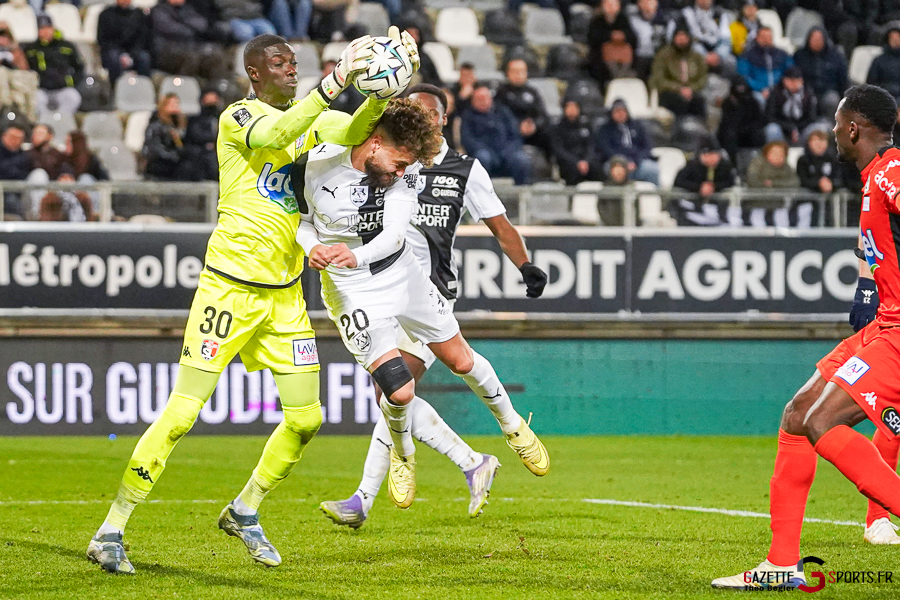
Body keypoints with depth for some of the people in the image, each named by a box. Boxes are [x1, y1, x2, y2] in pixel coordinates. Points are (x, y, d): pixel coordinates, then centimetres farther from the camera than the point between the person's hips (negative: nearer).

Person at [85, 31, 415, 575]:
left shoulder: (305, 121, 15)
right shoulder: (238, 116, -7)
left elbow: (351, 136, 3)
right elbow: (273, 134, -27)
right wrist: (334, 83, -34)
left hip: (284, 294, 7)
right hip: (230, 285, -7)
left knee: (307, 418, 4)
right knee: (181, 415, -10)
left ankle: (244, 513, 26)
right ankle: (110, 533, -2)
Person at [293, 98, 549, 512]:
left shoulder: (404, 169, -16)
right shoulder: (314, 165, -22)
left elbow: (394, 233, -22)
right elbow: (298, 218, -4)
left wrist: (354, 256, -42)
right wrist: (313, 247, -25)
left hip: (403, 274, 3)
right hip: (351, 291, -3)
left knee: (461, 360, 15)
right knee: (399, 391, -16)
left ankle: (512, 425, 44)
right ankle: (402, 453, 20)